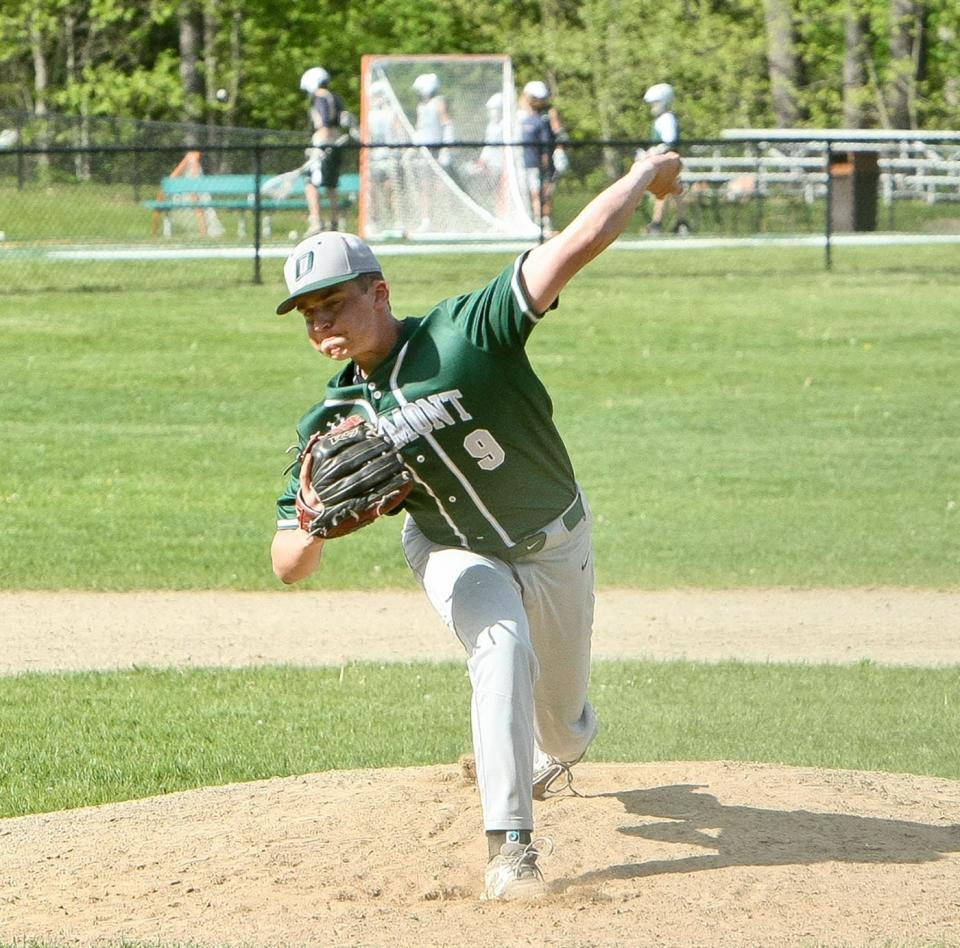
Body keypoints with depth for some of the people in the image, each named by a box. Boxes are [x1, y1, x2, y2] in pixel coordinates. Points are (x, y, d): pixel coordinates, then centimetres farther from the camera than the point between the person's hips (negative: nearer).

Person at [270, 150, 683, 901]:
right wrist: (312, 523, -39)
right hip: (453, 551, 1)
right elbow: (289, 568, -16)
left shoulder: (467, 330, -31)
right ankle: (512, 845, -27)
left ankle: (562, 748, 55)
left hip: (557, 545, 0)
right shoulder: (333, 422, -19)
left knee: (564, 729, 14)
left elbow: (581, 242, -37)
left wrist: (644, 174, -25)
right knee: (502, 646, -31)